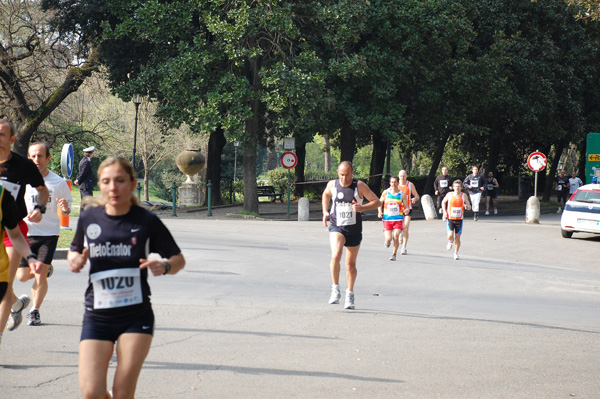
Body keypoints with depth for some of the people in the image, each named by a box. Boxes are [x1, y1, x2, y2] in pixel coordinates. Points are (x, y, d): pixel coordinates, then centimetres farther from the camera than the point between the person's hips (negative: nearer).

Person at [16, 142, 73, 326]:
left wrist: (65, 208, -17)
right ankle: (45, 269, 39)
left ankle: (35, 311, 11)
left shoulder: (59, 182, -4)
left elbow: (67, 208, 6)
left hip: (49, 233, -2)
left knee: (40, 276, -10)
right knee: (22, 276, 5)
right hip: (26, 233, 2)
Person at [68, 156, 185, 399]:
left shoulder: (146, 222, -3)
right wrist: (75, 260, -5)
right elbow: (75, 251, 19)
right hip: (97, 315, 2)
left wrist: (164, 266, -17)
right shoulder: (89, 218, 2)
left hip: (136, 315, -1)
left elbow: (178, 259, 6)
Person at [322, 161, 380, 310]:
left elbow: (377, 202, -5)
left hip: (354, 229, 0)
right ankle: (335, 289, -11)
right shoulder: (332, 185, -2)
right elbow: (326, 194, 23)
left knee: (351, 264, 10)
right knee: (335, 256, -25)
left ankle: (350, 294, 29)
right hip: (336, 227, 0)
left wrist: (362, 208, -23)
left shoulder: (360, 186, -9)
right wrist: (325, 212, 10)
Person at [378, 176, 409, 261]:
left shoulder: (402, 194, -1)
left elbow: (406, 207, 2)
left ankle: (394, 254, 2)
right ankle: (387, 241, 31)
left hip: (398, 219, 0)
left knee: (396, 236, -15)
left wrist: (406, 210, -22)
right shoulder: (386, 192, 1)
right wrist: (380, 212, 0)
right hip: (387, 218, 0)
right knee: (388, 238, -8)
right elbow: (380, 202, 15)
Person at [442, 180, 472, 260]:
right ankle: (450, 242, 21)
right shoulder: (449, 194, -3)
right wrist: (444, 211, 1)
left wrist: (467, 207, -19)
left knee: (457, 237, 3)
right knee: (450, 235, -16)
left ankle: (456, 253, 20)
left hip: (459, 219, 1)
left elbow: (469, 207, 6)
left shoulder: (464, 196, -2)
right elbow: (443, 202, 14)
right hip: (450, 218, -1)